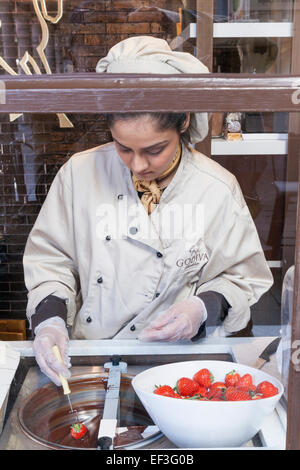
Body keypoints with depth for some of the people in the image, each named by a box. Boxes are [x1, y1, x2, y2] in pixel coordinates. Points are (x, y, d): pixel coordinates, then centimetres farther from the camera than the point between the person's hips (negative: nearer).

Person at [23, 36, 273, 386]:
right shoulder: (81, 173, -4)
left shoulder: (218, 190, -7)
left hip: (175, 356, 0)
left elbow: (245, 276, 5)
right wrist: (50, 318, -11)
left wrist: (204, 307, -14)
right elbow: (49, 256, 5)